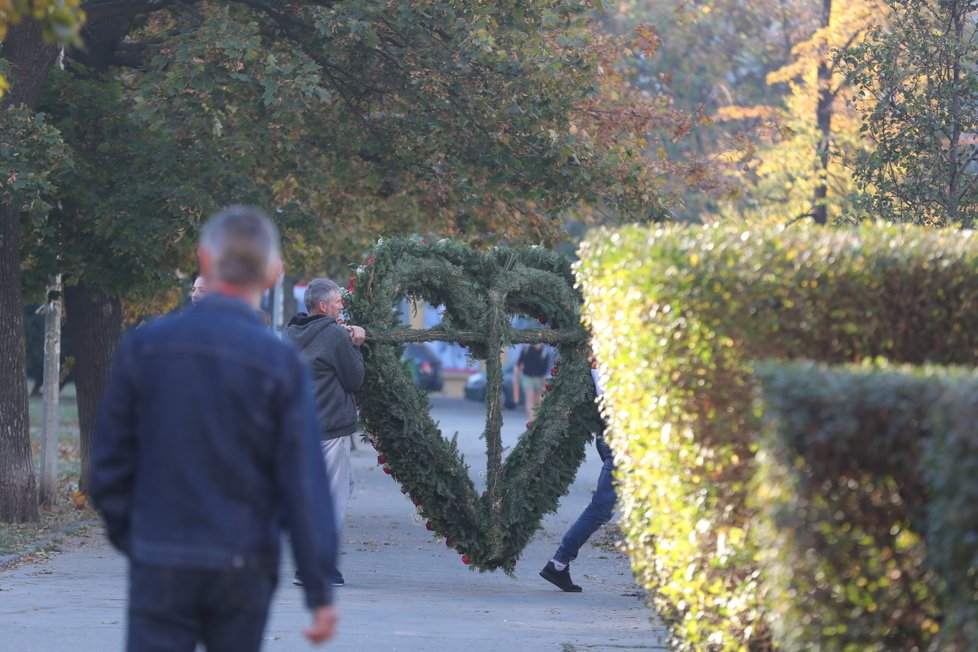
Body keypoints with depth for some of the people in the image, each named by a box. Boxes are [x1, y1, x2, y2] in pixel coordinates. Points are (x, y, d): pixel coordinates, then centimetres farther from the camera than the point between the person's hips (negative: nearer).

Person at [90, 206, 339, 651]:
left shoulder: (144, 346, -2)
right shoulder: (281, 365, -7)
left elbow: (109, 462, 3)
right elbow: (304, 484, -8)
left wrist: (124, 534, 19)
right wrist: (320, 592, -5)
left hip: (160, 564, 0)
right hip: (243, 565, 0)